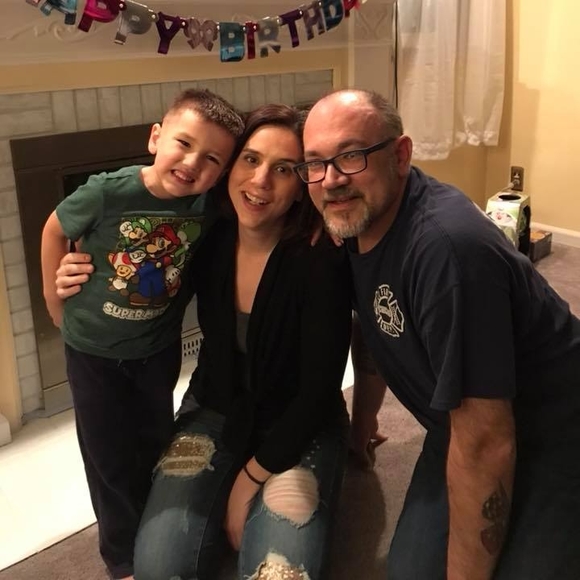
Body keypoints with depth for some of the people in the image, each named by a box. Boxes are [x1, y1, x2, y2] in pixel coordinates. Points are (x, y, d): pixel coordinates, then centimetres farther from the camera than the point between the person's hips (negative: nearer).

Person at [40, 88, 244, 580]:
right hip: (94, 349, -2)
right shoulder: (107, 192, -28)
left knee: (155, 447, 20)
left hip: (160, 347, 2)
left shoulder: (208, 206, -21)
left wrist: (174, 304, -3)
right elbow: (55, 232, -10)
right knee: (111, 457, 12)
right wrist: (58, 304, -3)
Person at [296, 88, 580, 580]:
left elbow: (485, 443, -31)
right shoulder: (360, 219, -5)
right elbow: (374, 330, 14)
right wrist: (363, 420, 27)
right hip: (465, 431, 8)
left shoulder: (446, 246, -34)